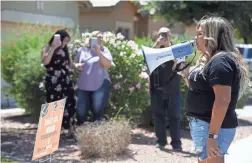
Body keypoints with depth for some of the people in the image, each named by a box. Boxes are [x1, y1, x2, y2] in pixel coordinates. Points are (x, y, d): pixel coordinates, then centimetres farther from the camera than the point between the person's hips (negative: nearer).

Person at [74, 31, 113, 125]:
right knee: (81, 111, 2)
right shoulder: (82, 50, 9)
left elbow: (108, 65, -10)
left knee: (98, 109, -9)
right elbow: (74, 63, 17)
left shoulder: (104, 50, 4)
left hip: (100, 84, -2)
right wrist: (77, 66, -6)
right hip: (83, 85, 2)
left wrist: (99, 52, -17)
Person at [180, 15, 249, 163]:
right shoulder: (210, 60, 14)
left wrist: (212, 135, -27)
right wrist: (184, 72, 8)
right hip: (203, 124, 10)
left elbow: (223, 100, -25)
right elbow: (196, 88, 22)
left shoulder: (220, 61, -17)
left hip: (212, 127, -10)